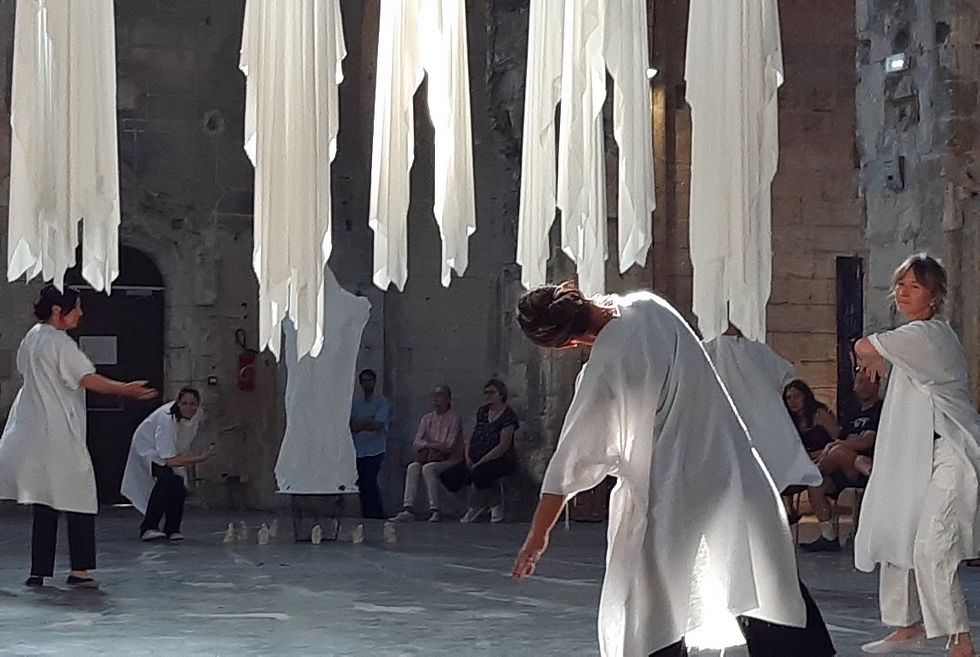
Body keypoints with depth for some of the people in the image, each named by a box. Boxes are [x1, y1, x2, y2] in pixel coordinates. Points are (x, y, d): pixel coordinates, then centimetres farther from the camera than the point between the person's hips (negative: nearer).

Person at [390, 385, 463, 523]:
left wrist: (428, 444, -8)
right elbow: (416, 442, 6)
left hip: (450, 460, -5)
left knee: (428, 468, -33)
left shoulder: (453, 418, -4)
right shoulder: (427, 418, 14)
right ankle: (408, 509, -33)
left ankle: (434, 510, -31)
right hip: (430, 458, 5)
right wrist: (435, 445, -10)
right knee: (412, 467, -23)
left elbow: (449, 446, -12)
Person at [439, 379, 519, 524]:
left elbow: (503, 446, -16)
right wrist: (467, 457, -3)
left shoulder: (508, 416, -9)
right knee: (449, 476, -14)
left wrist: (479, 463, -20)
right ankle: (479, 505, 5)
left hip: (502, 461, -7)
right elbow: (472, 437, 17)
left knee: (478, 474, -38)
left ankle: (496, 505, -9)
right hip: (477, 459, 7)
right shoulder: (482, 412, 15)